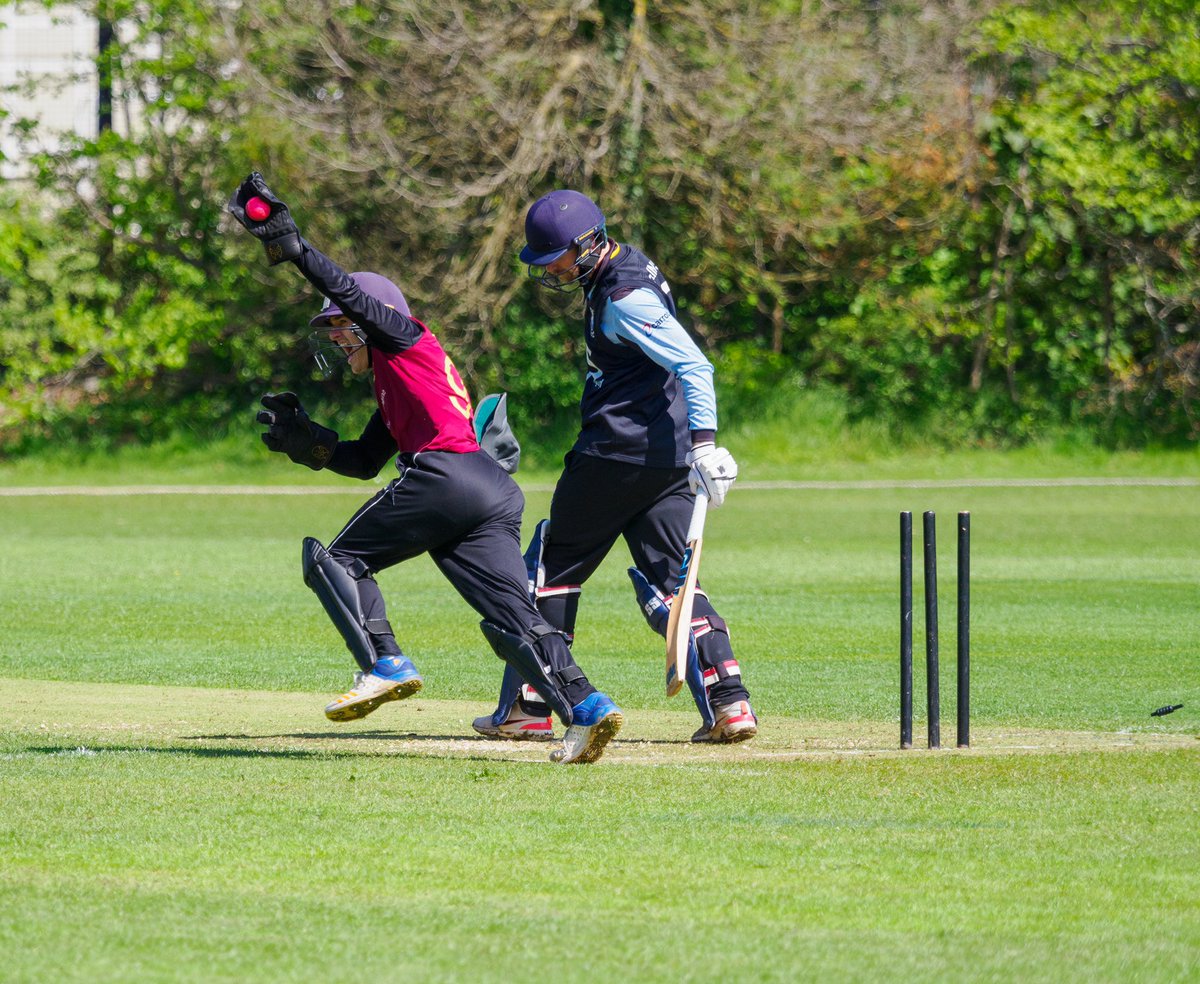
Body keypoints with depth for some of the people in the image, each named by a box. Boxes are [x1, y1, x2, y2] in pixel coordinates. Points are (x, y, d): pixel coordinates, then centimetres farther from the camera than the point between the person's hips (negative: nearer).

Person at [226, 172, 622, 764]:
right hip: (495, 494, 9)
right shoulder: (395, 384, 34)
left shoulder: (407, 341, 10)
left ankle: (384, 665, -13)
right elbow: (365, 460, 36)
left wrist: (290, 246, -9)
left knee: (337, 559, 3)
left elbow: (349, 293, -5)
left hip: (444, 477, -9)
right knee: (511, 618, -1)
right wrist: (306, 443, 25)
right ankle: (583, 707, -17)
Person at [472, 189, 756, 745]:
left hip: (620, 450, -9)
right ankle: (729, 703, -9)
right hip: (670, 455, 9)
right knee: (668, 581, 6)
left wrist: (705, 442, -36)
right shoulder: (624, 267, 13)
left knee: (554, 569, 4)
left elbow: (694, 365, -26)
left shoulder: (624, 299, -17)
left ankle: (527, 706, 7)